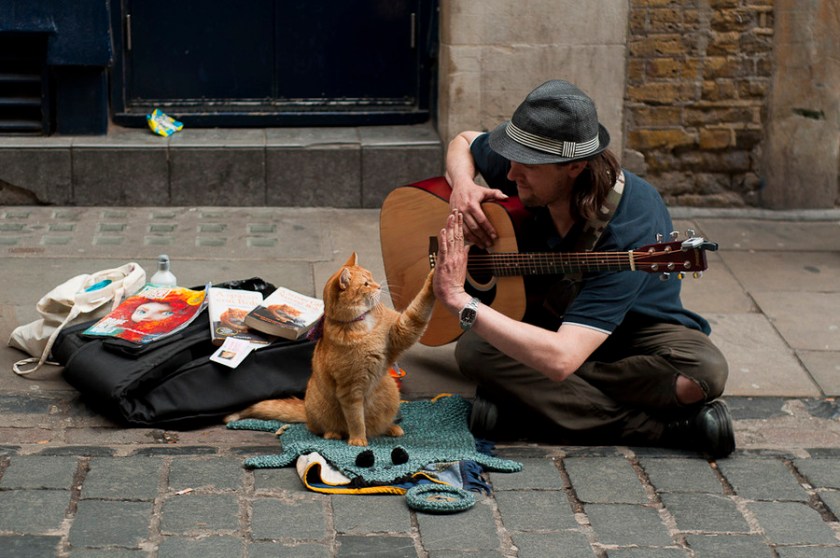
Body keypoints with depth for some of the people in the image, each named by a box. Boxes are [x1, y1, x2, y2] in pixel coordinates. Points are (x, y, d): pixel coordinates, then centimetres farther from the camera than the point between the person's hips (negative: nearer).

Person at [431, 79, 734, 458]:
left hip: (635, 330, -5)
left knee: (705, 370, -36)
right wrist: (462, 187, -16)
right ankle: (664, 427, -26)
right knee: (473, 349, -30)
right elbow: (463, 142, 9)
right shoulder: (524, 160, -19)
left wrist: (459, 300, -44)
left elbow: (560, 358, -46)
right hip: (549, 315, 5)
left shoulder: (631, 228, -37)